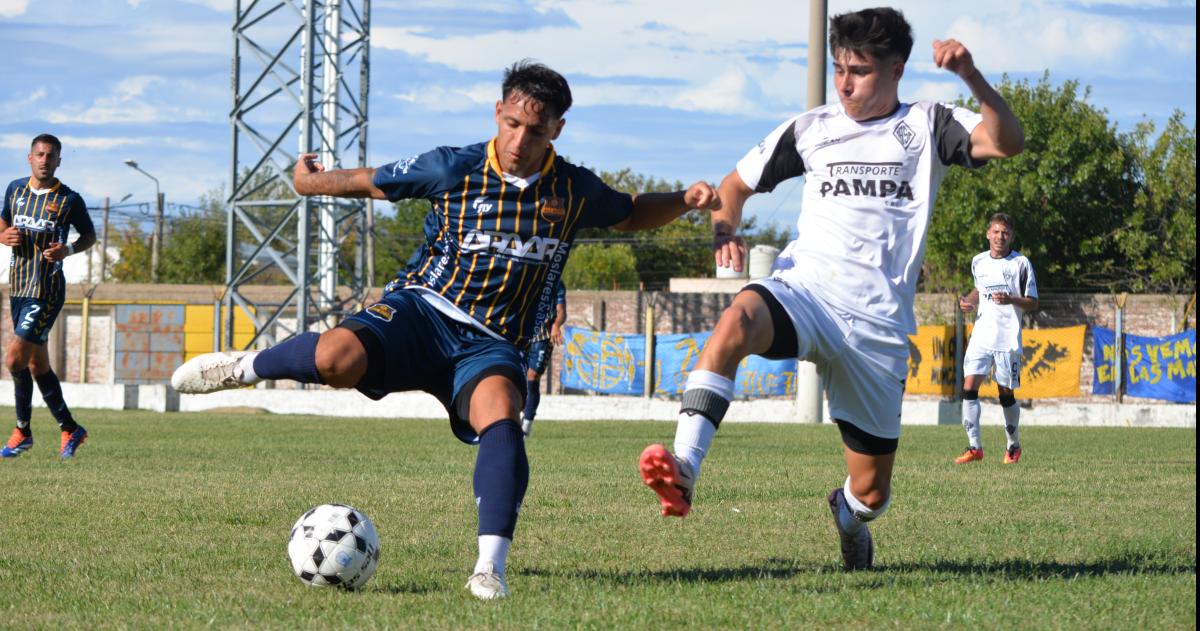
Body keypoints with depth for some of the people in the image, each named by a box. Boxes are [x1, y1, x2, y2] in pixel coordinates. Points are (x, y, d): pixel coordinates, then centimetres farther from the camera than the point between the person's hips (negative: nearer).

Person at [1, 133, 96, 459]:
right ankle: (70, 429, 23)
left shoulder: (70, 200, -6)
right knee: (37, 365, 11)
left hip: (47, 291, -6)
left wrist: (68, 250, -14)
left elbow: (90, 235, 5)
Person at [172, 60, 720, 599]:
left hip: (491, 344, 2)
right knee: (338, 358, -33)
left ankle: (490, 568, -35)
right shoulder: (453, 169, -5)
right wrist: (311, 182, 22)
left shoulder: (576, 192, 3)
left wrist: (685, 200, 5)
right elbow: (371, 182, 10)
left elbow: (631, 215, 23)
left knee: (500, 418, -33)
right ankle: (245, 367, -1)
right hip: (421, 311, -2)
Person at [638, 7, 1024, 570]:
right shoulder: (812, 129, 13)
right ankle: (683, 471, -49)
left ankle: (848, 515, 46)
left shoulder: (927, 126, 7)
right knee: (738, 318, -38)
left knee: (872, 491, 6)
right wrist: (724, 229, 0)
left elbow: (1007, 143, -10)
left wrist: (971, 77, -26)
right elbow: (735, 185, 23)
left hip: (879, 323, 0)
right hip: (803, 291, 0)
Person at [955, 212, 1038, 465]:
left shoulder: (1021, 263, -4)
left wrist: (1011, 300, -21)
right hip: (981, 335, 3)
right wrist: (968, 301, 7)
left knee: (1006, 392, 3)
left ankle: (1013, 445, 23)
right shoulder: (978, 262, 10)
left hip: (1008, 338, -3)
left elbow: (1033, 304, -2)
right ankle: (974, 447, -7)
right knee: (969, 387, -11)